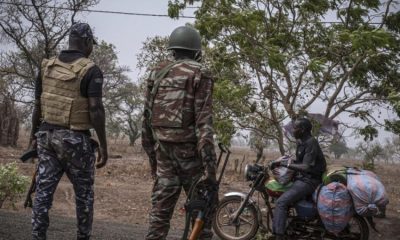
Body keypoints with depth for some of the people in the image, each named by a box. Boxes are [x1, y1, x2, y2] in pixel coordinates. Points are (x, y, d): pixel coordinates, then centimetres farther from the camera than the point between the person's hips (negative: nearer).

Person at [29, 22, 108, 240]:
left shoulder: (47, 66, 7)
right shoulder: (90, 71, -10)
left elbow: (37, 105, 10)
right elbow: (96, 110, -17)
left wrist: (34, 134, 22)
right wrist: (103, 146, -12)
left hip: (47, 136, 5)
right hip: (75, 140, -5)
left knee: (44, 191, 5)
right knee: (84, 192, 10)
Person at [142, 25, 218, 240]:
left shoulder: (157, 74, 12)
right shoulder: (199, 75, -6)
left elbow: (147, 118, 13)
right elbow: (203, 122, -14)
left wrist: (152, 155, 21)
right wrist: (209, 164, -16)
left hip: (163, 150, 5)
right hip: (189, 151, -5)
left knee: (160, 211, 7)